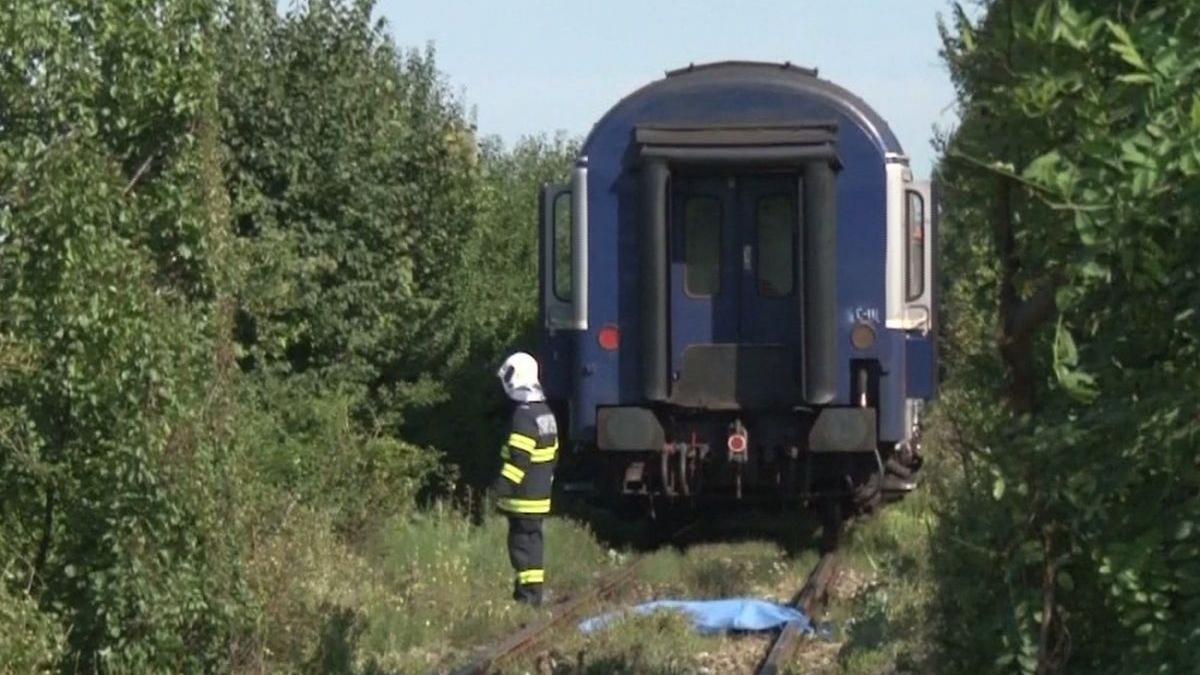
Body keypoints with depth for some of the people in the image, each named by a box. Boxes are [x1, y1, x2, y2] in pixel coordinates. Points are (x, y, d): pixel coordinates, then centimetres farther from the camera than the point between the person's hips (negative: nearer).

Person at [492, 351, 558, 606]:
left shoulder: (524, 415, -17)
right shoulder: (545, 411, 15)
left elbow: (518, 457, -22)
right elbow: (553, 452, 21)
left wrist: (504, 487, -20)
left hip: (524, 497, -9)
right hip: (541, 494, 9)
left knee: (522, 542, -7)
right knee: (533, 540, 14)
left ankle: (527, 594, -8)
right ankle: (534, 591, 17)